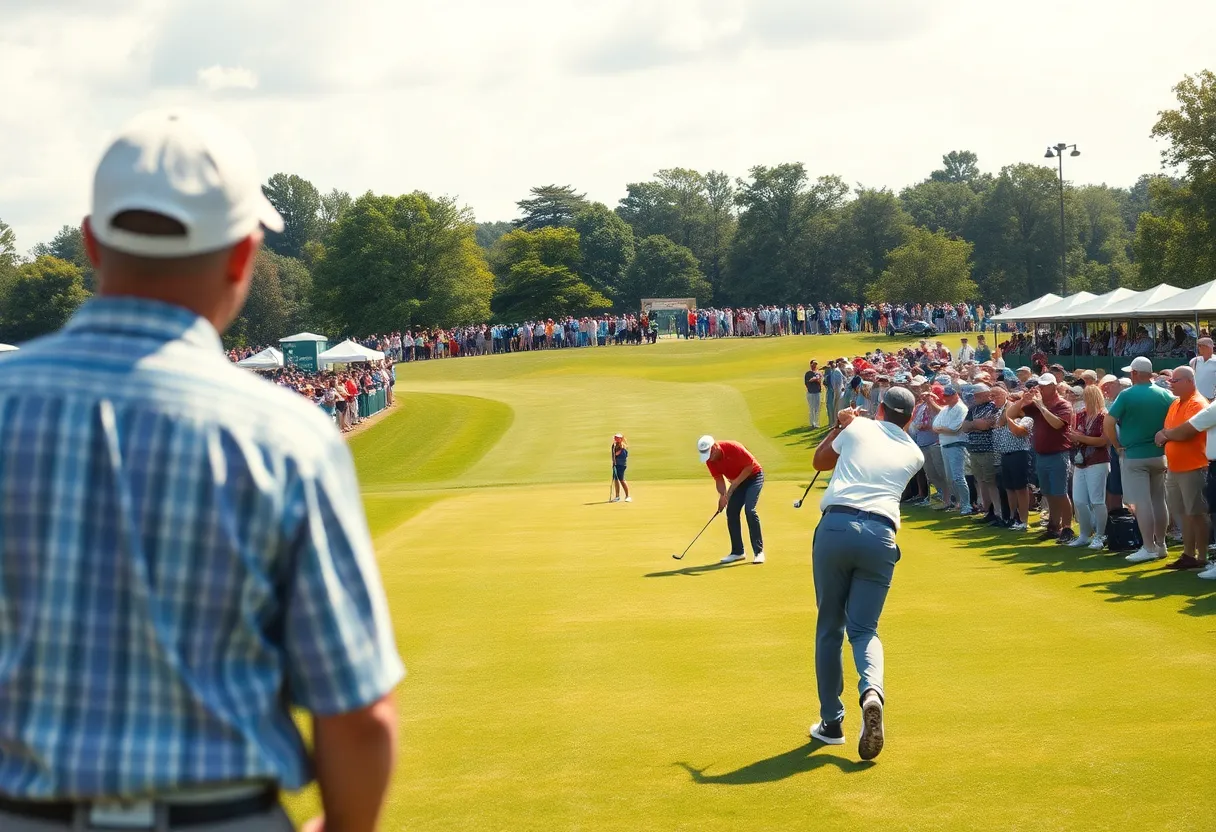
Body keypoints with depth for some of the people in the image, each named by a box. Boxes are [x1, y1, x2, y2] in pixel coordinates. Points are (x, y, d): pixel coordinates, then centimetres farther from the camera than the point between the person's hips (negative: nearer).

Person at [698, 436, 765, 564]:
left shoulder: (733, 448, -29)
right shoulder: (710, 460, -11)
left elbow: (750, 465, -23)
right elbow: (719, 479, -3)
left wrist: (734, 485, -24)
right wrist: (723, 495, -22)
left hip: (754, 476, -7)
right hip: (737, 481, 7)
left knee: (749, 509, -21)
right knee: (731, 512, -3)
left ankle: (759, 551, -18)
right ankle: (737, 552, 7)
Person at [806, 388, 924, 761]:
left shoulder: (858, 428, 15)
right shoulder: (914, 455, 18)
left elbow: (820, 461, 32)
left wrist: (838, 426, 43)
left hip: (836, 526, -1)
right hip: (880, 536, 1)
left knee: (829, 628, 11)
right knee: (864, 629, 6)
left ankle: (831, 722, 13)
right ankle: (872, 691, -27)